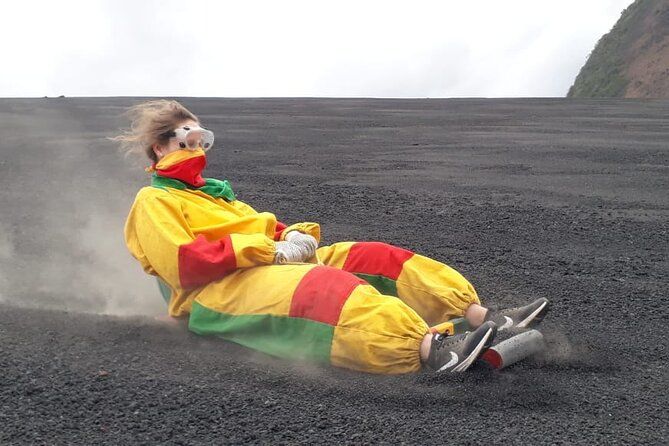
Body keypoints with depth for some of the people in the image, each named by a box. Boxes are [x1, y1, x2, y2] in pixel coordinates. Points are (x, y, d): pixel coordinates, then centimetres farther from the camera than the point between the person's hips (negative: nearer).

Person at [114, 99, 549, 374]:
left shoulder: (210, 191, 31)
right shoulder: (154, 201, 5)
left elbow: (264, 230, 22)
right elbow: (184, 264, -13)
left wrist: (293, 236, -4)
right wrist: (270, 250, -15)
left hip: (271, 267, 8)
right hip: (220, 290, -8)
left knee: (375, 257, -9)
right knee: (327, 286, -35)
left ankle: (483, 317, -19)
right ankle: (430, 350, -57)